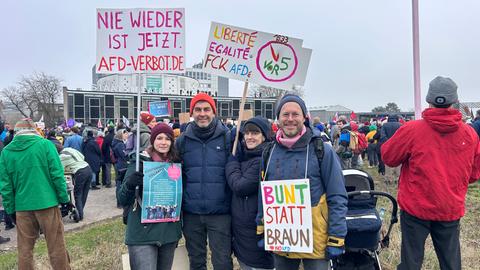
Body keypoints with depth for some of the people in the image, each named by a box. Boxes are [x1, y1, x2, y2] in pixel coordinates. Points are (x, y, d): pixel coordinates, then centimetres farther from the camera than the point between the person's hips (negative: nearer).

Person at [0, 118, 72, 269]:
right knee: (56, 246, 6)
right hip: (46, 203, -3)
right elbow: (57, 174, -9)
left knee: (24, 249, 13)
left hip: (22, 206, 3)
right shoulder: (45, 144, -5)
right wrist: (64, 199, -2)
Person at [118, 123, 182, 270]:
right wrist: (130, 183, -29)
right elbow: (123, 200, -9)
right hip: (143, 234, -4)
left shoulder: (176, 164, 5)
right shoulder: (140, 162, -7)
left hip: (169, 232, 5)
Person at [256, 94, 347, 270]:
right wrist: (261, 230, 11)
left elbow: (337, 198, -8)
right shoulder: (270, 151, 3)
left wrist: (336, 239, -11)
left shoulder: (322, 150, -9)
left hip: (315, 241, -4)